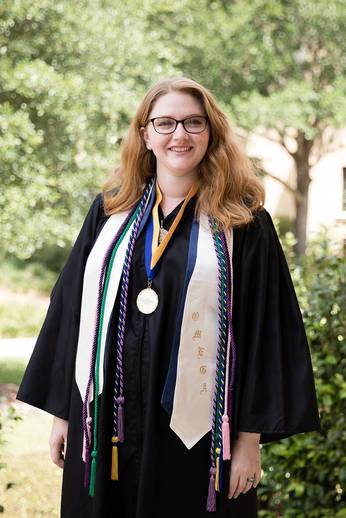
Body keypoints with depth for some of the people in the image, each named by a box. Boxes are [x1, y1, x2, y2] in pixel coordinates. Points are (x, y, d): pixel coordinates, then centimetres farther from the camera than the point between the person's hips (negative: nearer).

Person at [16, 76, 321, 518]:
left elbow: (264, 331, -4)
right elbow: (72, 309, 10)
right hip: (106, 422, 3)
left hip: (195, 428, -2)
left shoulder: (243, 223, -1)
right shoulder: (110, 211, 7)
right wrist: (62, 411, 7)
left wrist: (250, 436, -8)